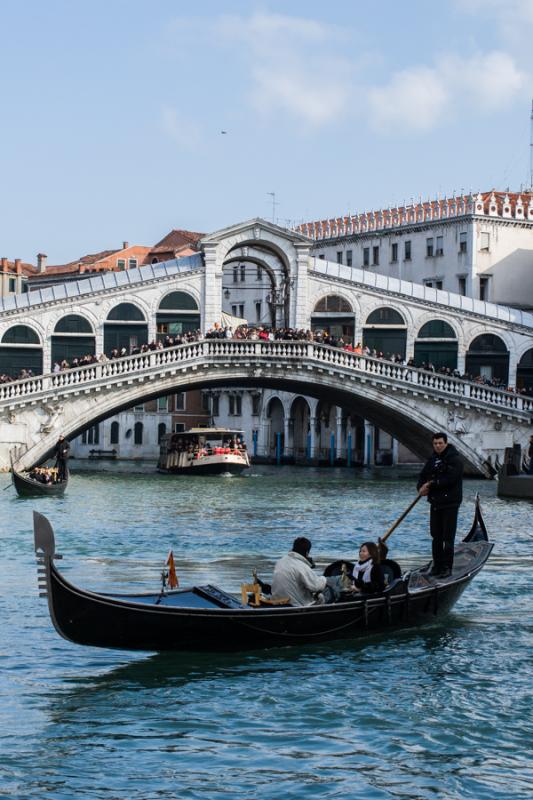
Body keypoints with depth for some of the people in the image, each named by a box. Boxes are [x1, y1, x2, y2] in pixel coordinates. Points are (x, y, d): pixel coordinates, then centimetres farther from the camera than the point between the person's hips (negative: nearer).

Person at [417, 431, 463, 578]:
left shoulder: (454, 460, -10)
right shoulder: (432, 460, 14)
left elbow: (450, 479, -21)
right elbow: (423, 476, 14)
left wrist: (431, 485, -17)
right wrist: (421, 488, -8)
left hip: (450, 503, -7)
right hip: (435, 503, 7)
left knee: (448, 537, -5)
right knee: (436, 536, 11)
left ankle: (447, 567, -3)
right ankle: (437, 565, 17)